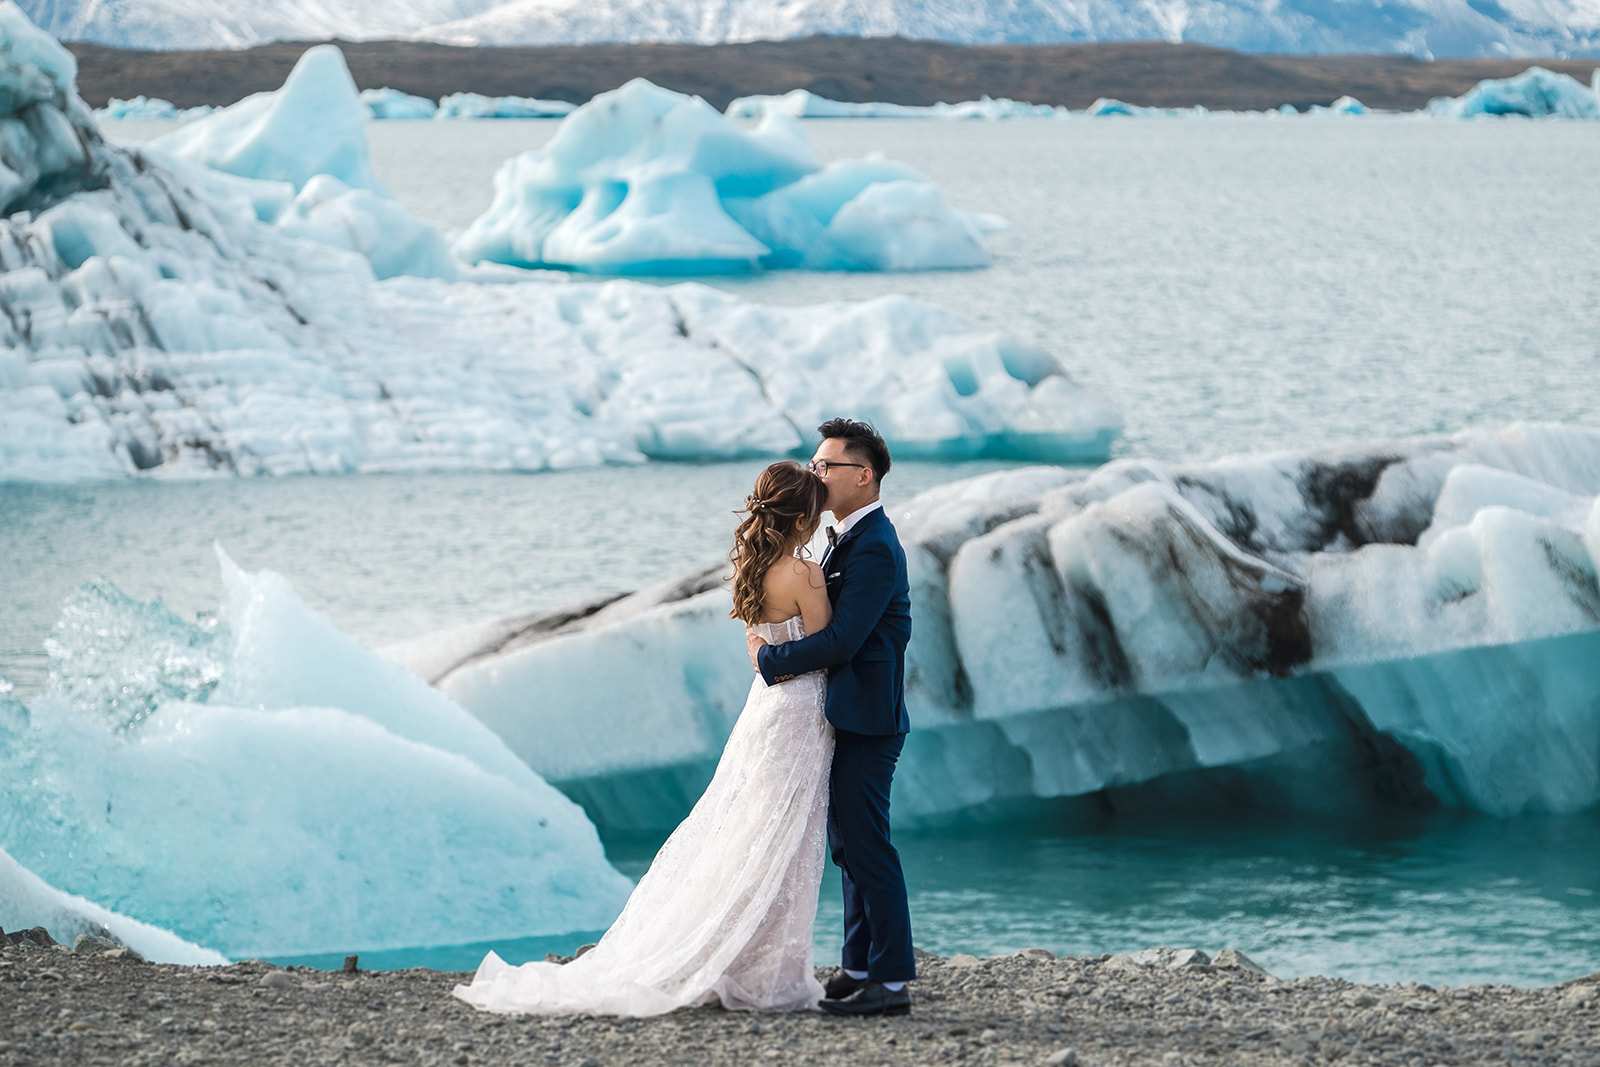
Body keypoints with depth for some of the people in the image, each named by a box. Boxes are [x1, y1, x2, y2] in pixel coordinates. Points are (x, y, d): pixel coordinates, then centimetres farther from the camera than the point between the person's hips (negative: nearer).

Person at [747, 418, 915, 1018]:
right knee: (849, 847, 15)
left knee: (867, 849, -8)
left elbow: (841, 639, -22)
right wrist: (775, 649, -2)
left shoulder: (874, 547, -17)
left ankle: (890, 981, -5)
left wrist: (769, 659, -11)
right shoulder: (850, 538, 15)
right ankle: (859, 969, 22)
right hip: (849, 718, 10)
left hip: (864, 722, -10)